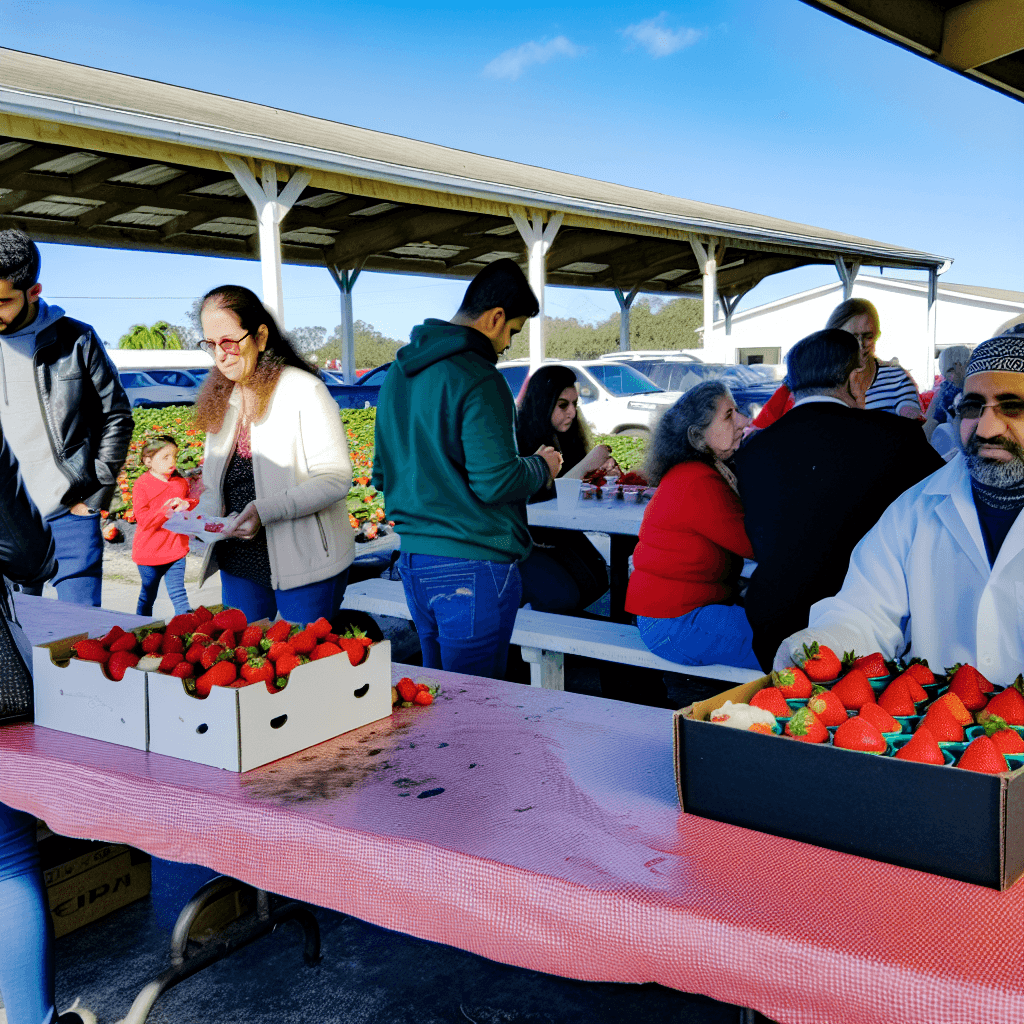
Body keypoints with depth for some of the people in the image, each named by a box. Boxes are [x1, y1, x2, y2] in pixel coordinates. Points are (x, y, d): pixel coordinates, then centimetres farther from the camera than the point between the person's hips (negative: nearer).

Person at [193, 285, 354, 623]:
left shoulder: (303, 389, -10)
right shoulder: (219, 400, 12)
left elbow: (335, 478, -17)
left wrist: (265, 510, -26)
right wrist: (204, 515, -3)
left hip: (304, 566, -6)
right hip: (238, 563, 6)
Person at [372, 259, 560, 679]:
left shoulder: (399, 371, 12)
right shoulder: (476, 379, -17)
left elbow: (382, 474, 18)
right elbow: (495, 482, -20)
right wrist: (542, 466, -1)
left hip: (413, 560, 9)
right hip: (474, 566, -9)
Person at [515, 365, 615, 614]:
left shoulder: (565, 437, 4)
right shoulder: (519, 441, -21)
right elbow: (536, 496, -28)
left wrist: (603, 471, -12)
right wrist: (586, 466, -29)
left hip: (558, 535, 8)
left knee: (597, 580, -9)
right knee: (564, 596, -21)